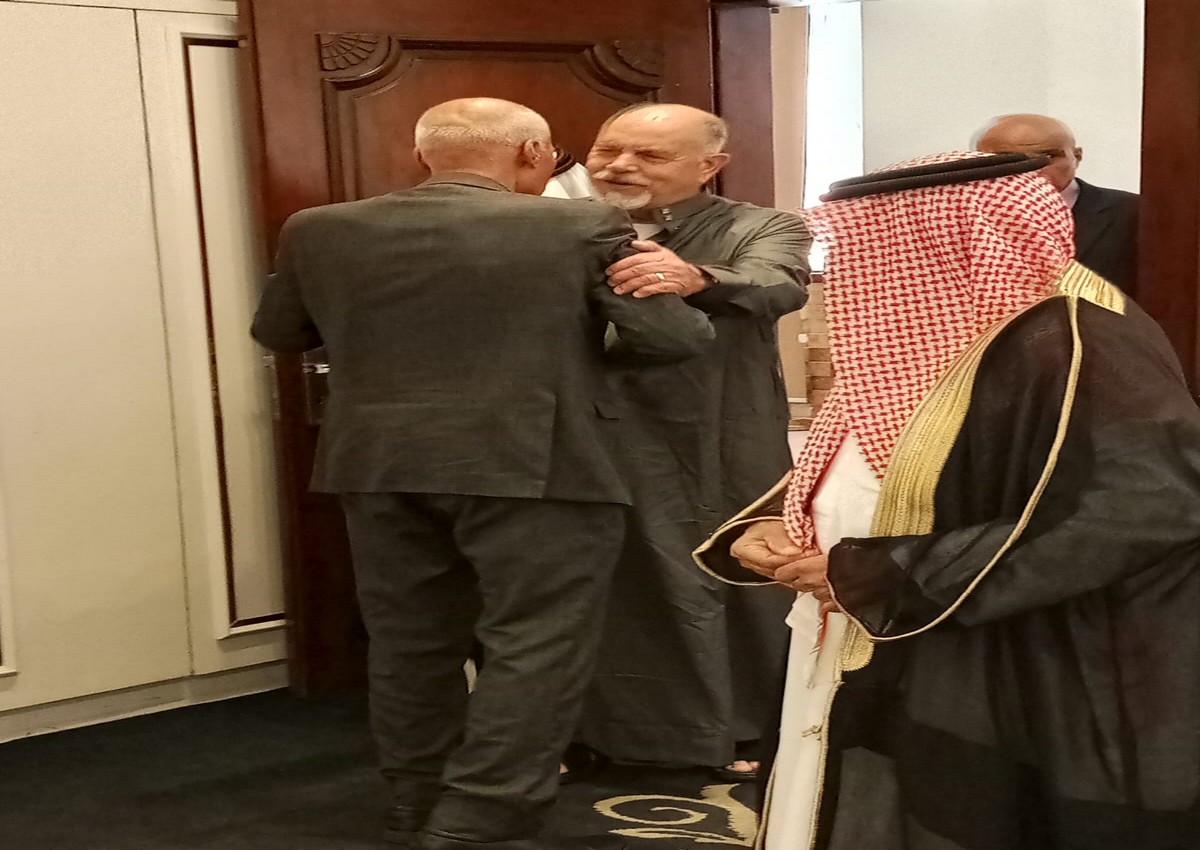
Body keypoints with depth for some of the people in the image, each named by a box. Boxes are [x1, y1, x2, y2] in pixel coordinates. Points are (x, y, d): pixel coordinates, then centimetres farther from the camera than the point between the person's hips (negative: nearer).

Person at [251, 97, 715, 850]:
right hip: (536, 465, -4)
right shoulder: (580, 227, -6)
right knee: (536, 647, 3)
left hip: (382, 465, 5)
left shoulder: (320, 232, 4)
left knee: (411, 646, 16)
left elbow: (277, 333, 17)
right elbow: (677, 336, -6)